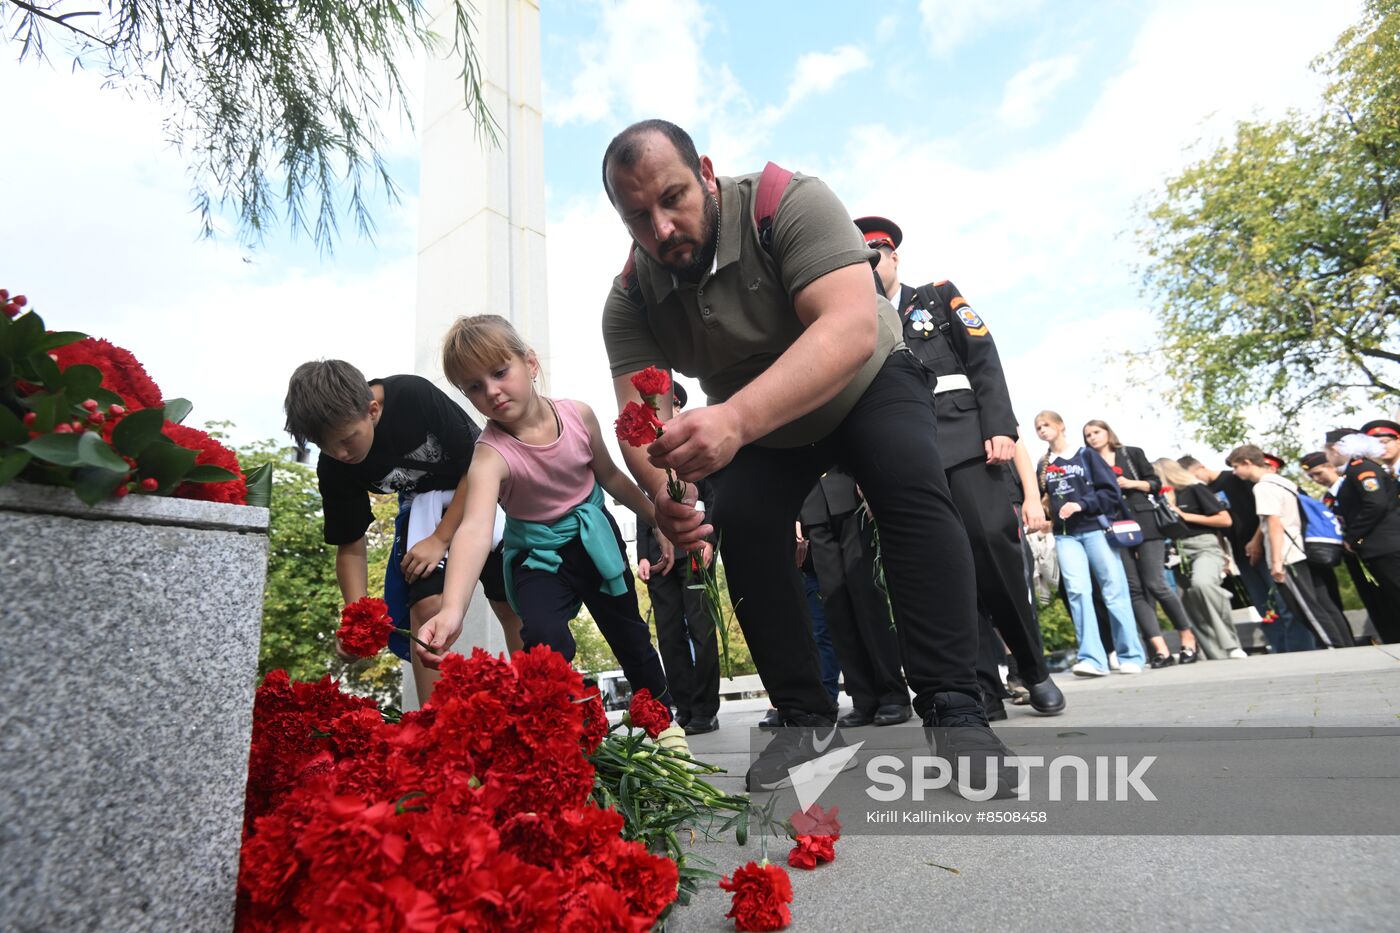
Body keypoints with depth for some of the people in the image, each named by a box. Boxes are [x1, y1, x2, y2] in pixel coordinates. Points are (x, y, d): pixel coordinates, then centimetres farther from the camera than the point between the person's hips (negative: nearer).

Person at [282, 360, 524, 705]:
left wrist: (441, 539, -21)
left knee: (511, 603, -5)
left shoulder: (415, 395, -30)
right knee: (426, 603, -17)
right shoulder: (333, 469, -16)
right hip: (423, 502, 3)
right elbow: (350, 546, -7)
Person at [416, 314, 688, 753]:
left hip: (594, 537, 3)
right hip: (539, 555, -2)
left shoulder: (579, 415, -18)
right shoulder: (491, 454, -29)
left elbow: (610, 476, 0)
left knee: (627, 631, 15)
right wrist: (451, 610, -62)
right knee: (545, 638, -27)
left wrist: (658, 520, 8)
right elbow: (475, 528, -47)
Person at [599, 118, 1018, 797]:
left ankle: (953, 711, -22)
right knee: (741, 529, -15)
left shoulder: (788, 203, -30)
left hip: (864, 380, -3)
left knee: (910, 486, -28)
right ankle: (805, 718, -1)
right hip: (757, 427, 4)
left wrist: (735, 418, -60)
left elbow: (852, 328, -44)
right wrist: (661, 490, -49)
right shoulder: (629, 299, -17)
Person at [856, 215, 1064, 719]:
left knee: (994, 544, -12)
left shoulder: (940, 297, 16)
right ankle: (983, 688, -1)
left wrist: (1000, 427, -8)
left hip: (966, 442, -1)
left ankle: (1034, 670, 6)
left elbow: (984, 361, 5)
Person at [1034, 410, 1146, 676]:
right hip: (1065, 536, 2)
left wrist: (1082, 504, -13)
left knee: (1114, 590, -1)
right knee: (1077, 591, -12)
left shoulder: (1086, 455, 6)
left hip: (1096, 528, -2)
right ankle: (1092, 658, -14)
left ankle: (1131, 656, 8)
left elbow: (1111, 492, -1)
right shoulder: (1044, 466, 14)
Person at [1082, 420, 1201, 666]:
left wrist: (1133, 483, -7)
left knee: (1155, 584, -8)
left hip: (1144, 524, -2)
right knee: (1134, 590, -4)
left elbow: (1155, 483, 9)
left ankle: (1188, 637, 11)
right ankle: (1160, 648, -2)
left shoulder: (1133, 454, 12)